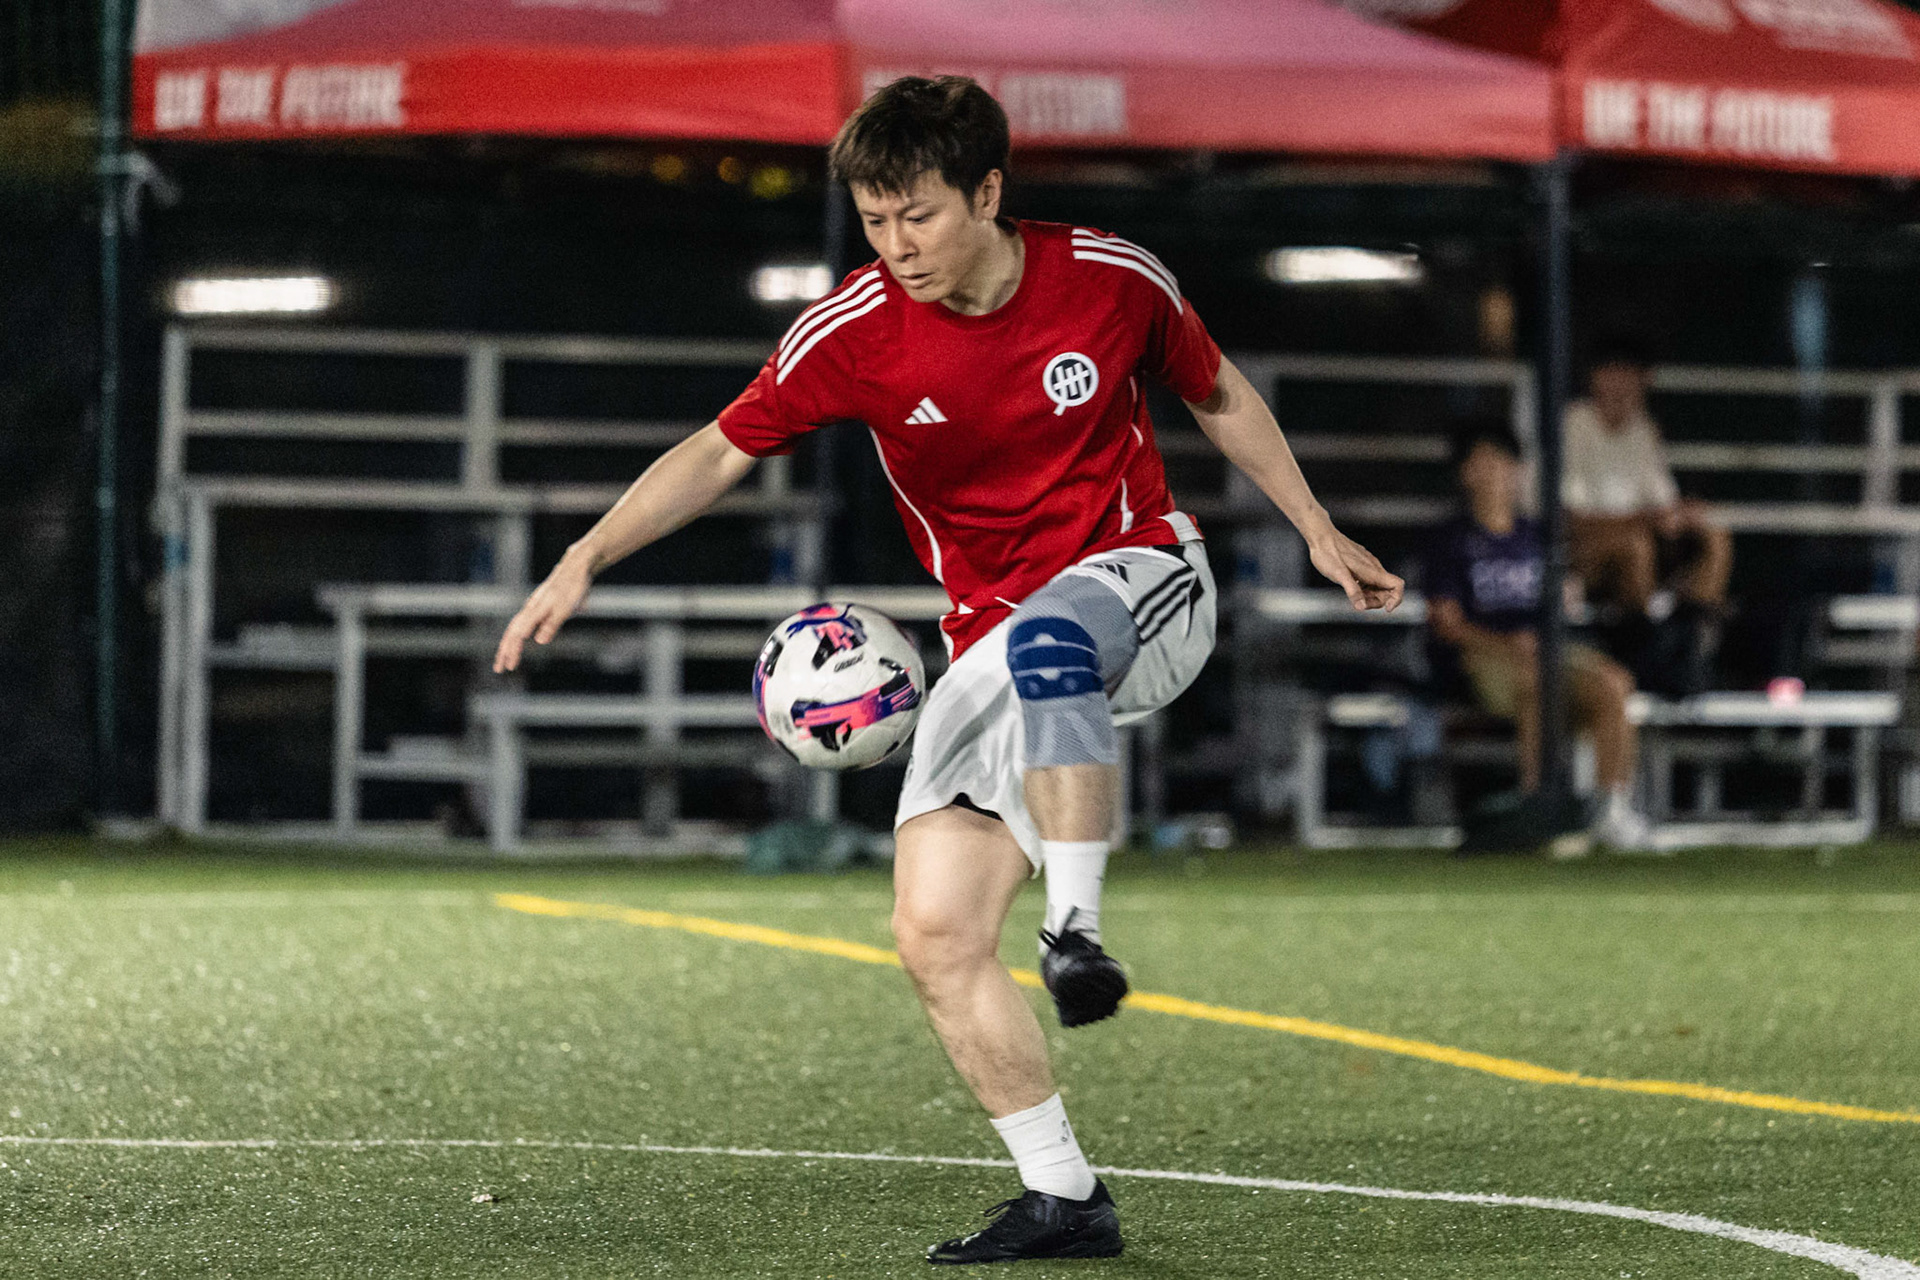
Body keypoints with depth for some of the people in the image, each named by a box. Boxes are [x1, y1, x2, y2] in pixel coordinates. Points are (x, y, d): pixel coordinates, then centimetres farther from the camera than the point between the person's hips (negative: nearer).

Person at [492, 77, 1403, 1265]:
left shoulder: (1114, 279, -9)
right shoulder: (853, 333, -9)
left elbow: (1219, 394, 9)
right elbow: (721, 451, -1)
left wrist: (1319, 532, 12)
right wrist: (586, 560, -12)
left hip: (1144, 582, -3)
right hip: (995, 647, 3)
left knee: (1043, 644, -42)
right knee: (937, 936, -9)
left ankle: (1080, 931, -38)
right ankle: (1065, 1197, 1)